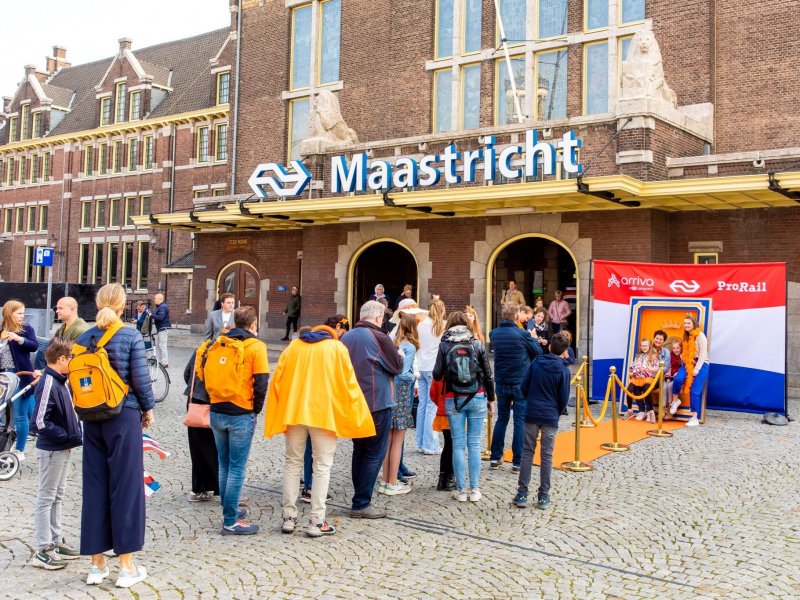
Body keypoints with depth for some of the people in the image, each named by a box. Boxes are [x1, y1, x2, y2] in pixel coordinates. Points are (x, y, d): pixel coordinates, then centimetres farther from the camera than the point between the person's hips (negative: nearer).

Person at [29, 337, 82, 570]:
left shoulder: (61, 382, 7)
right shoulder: (48, 385, -22)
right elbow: (39, 422, -27)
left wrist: (76, 431, 2)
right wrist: (68, 436, -21)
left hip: (64, 449, 9)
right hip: (52, 450, -9)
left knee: (57, 497, 18)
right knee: (46, 498, 1)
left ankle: (56, 541, 30)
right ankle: (43, 551, 9)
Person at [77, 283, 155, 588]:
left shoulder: (83, 339, 4)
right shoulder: (131, 336, -9)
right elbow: (140, 378, -10)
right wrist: (148, 408, 4)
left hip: (92, 420, 4)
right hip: (124, 417, -4)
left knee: (94, 486, 10)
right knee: (125, 486, 2)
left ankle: (97, 564, 18)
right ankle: (127, 566, 8)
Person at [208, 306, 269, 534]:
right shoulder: (256, 346, -7)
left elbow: (207, 376, 11)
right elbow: (261, 383, -11)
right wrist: (256, 410, 1)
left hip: (217, 413, 5)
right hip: (241, 415, -5)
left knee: (224, 466, 17)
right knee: (237, 469, 0)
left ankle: (229, 511, 27)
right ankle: (230, 522, 3)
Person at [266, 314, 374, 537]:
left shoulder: (294, 346, 10)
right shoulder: (337, 348, -3)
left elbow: (278, 380, 9)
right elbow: (349, 385, -4)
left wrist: (276, 416, 14)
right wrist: (359, 417, 4)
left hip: (293, 412, 4)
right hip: (324, 414, -4)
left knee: (293, 463, 14)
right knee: (322, 466, 4)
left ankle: (289, 517, 16)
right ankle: (316, 521, 2)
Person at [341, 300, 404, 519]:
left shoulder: (346, 338, 5)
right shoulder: (379, 337, -14)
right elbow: (397, 367, -6)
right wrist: (400, 355, 14)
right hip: (377, 403, -7)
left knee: (359, 450, 17)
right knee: (374, 453, 0)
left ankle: (361, 499, 22)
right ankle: (361, 504, -1)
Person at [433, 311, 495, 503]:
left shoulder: (444, 345, -3)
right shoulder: (477, 344, 1)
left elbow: (437, 374, -5)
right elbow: (488, 374, 3)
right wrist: (491, 398, 13)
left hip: (453, 399, -1)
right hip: (477, 397, 1)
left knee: (458, 444, 4)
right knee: (474, 444, 7)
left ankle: (461, 490, 6)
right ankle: (474, 489, 8)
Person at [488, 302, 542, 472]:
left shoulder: (494, 334, -2)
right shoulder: (522, 334, -15)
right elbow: (538, 352, -2)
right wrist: (533, 339, 18)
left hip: (501, 383, 5)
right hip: (520, 383, -5)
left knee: (501, 419, 16)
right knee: (520, 422, 2)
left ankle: (495, 458, 19)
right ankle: (517, 462, 3)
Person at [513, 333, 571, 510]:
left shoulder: (536, 363, 1)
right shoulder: (563, 370, -6)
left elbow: (524, 386, 3)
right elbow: (564, 397, -3)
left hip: (531, 414, 2)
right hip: (550, 417, -2)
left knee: (527, 452, 8)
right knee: (547, 456, 5)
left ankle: (522, 494, 8)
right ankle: (543, 497, 9)